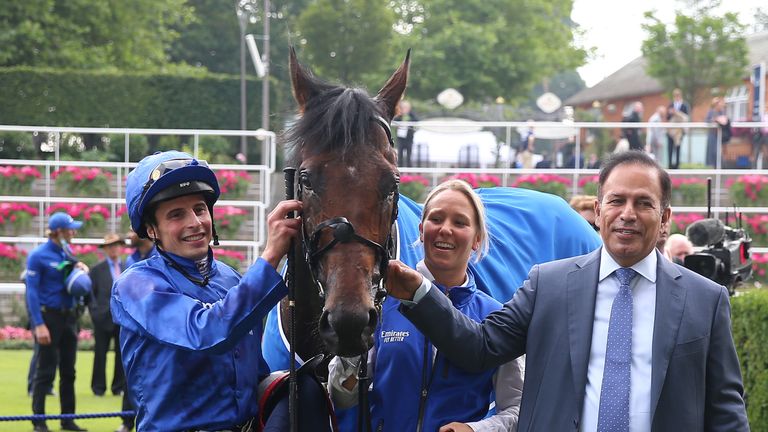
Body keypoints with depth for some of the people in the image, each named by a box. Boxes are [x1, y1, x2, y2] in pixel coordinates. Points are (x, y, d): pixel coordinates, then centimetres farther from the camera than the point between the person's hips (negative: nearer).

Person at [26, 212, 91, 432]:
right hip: (49, 316, -7)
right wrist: (38, 325, -20)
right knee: (45, 371, -5)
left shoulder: (67, 253, 9)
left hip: (69, 315, 7)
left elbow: (79, 287, 22)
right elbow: (32, 291, -14)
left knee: (68, 371, 11)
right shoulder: (39, 255, -11)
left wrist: (80, 267, 0)